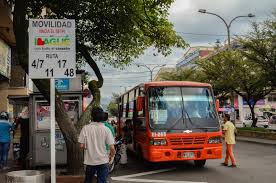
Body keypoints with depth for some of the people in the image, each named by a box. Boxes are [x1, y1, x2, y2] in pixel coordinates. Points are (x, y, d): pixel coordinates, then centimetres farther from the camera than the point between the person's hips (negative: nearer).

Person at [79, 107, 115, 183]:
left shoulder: (85, 128, -10)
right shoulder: (106, 129, -10)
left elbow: (82, 145, -10)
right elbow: (112, 148, -12)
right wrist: (111, 156, 8)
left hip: (90, 161, 1)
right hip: (103, 161, -1)